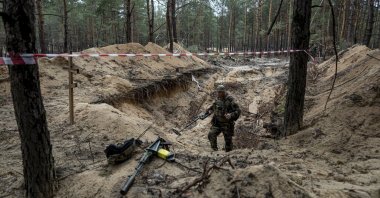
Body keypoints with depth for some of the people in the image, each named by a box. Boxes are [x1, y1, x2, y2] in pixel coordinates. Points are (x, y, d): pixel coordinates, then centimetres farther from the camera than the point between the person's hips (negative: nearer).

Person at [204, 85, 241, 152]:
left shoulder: (230, 100, -15)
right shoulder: (217, 99, 2)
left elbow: (238, 111, -15)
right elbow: (213, 107, 21)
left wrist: (231, 115, -32)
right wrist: (209, 111, 1)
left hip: (227, 124, -4)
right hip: (217, 123, 5)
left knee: (228, 140, 4)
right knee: (211, 135, -10)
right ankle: (214, 150, 7)